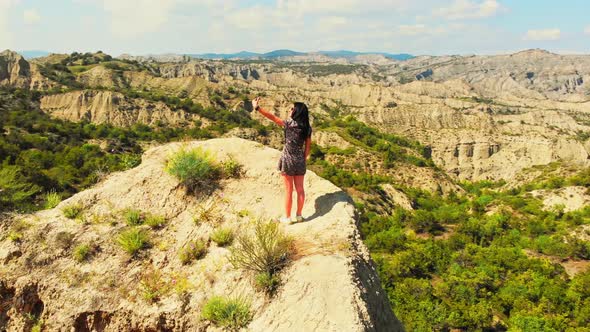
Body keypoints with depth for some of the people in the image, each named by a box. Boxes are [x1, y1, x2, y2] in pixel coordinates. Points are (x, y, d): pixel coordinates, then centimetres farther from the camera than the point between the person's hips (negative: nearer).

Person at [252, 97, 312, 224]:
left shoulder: (290, 123, -16)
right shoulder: (307, 127, -2)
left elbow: (273, 117, -18)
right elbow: (308, 146, 3)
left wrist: (258, 108, -13)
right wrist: (303, 159, 14)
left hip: (287, 161, -4)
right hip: (300, 161, 4)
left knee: (288, 190, 4)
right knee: (300, 189, 13)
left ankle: (287, 218, 14)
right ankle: (299, 215, 23)